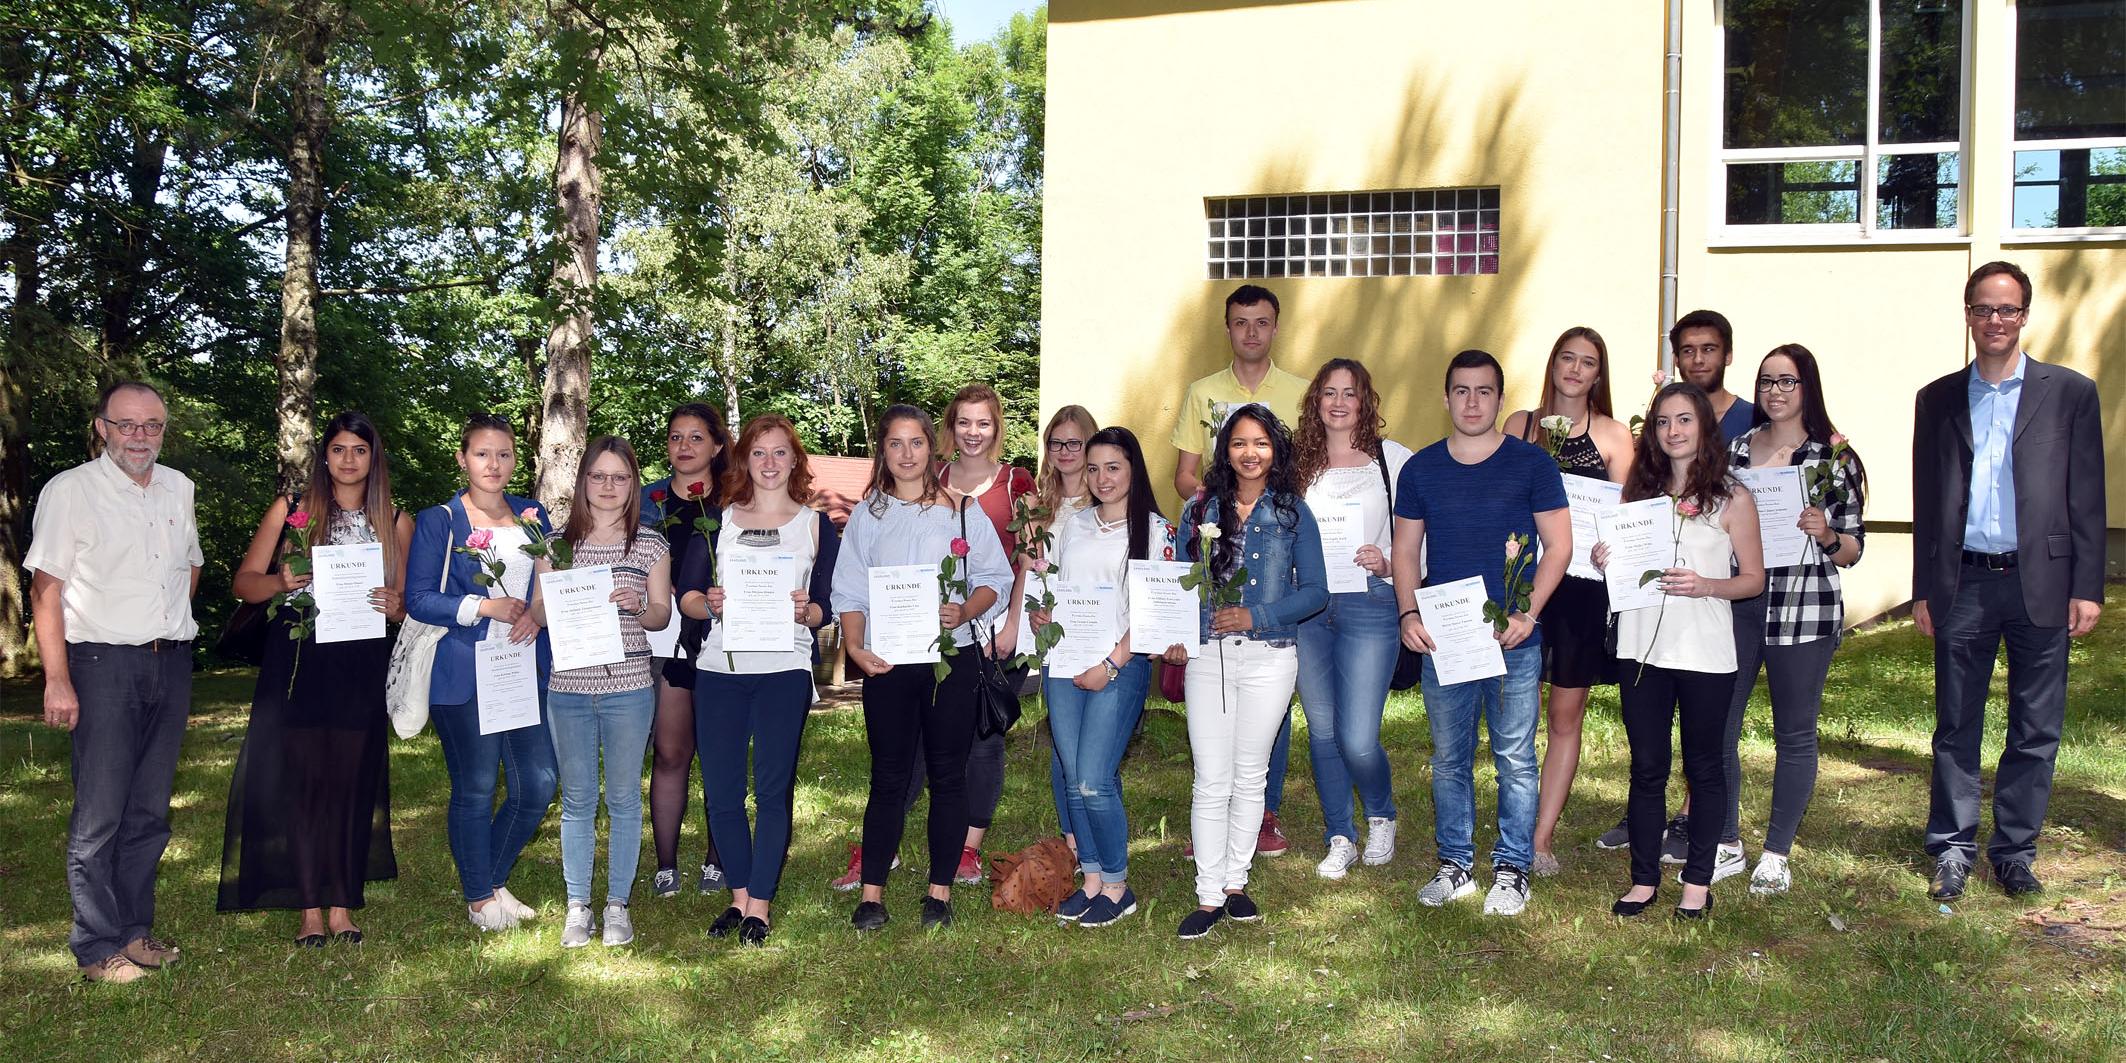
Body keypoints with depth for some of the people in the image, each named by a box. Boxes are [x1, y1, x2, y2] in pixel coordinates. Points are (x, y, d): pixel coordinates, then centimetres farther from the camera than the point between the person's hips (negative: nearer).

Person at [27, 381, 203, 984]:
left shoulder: (178, 488, 10)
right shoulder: (70, 491, -6)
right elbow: (45, 589, -10)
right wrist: (57, 681, -15)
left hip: (171, 663, 5)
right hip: (103, 665, -5)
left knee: (150, 812, 11)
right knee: (99, 815, -3)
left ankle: (135, 931, 22)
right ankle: (98, 948, 6)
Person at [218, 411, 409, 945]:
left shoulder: (397, 522, 9)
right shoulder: (290, 510, 6)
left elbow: (408, 601, 12)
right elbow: (244, 581, 5)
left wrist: (396, 605, -12)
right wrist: (281, 582, -15)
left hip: (361, 667, 1)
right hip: (297, 664, -1)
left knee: (352, 782, 2)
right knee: (301, 780, -2)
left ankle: (343, 905, 11)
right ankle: (309, 908, 6)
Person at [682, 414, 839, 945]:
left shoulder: (816, 524, 8)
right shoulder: (718, 519, 12)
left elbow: (828, 608, 5)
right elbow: (685, 594, 8)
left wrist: (806, 611, -17)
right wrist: (708, 603, -13)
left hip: (784, 668, -2)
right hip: (719, 667, 2)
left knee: (773, 791, -2)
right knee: (720, 790, 4)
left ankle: (759, 904, 7)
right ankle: (739, 896, 19)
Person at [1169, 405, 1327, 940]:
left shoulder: (1292, 513, 3)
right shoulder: (1199, 510, 8)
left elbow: (1315, 590, -1)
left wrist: (1255, 615, -13)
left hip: (1270, 658, 0)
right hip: (1208, 655, 1)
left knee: (1250, 775, 9)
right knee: (1211, 780, -2)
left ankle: (1235, 881, 23)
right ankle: (1208, 895, 5)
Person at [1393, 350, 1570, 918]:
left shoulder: (1531, 463, 0)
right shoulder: (1420, 469, 8)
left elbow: (1558, 545, -1)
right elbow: (1405, 550, 11)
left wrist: (1526, 615, -12)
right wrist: (1408, 613, -5)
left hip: (1512, 640, -2)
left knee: (1514, 758, 3)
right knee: (1449, 758, 11)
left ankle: (1512, 869, 14)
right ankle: (1455, 864, 22)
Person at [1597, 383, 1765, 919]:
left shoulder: (1732, 499, -1)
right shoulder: (1639, 491, 9)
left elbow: (1754, 579, 0)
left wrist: (1705, 585, -18)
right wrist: (1604, 562, -5)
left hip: (1705, 653, -3)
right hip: (1643, 648, 3)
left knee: (1703, 768, 8)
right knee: (1647, 767, 7)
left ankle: (1698, 881, 19)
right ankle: (1644, 879, 16)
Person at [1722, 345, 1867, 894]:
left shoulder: (1835, 457, 0)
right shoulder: (1735, 448, 9)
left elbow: (1853, 549, 2)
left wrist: (1826, 535, -17)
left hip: (1805, 609, -3)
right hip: (1734, 604, 3)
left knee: (1794, 734, 6)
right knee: (1715, 728, 1)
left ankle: (1776, 855, 19)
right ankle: (1726, 846, 17)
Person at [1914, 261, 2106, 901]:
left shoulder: (2069, 393, 3)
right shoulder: (1938, 399, 9)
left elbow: (2087, 499, 1)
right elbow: (1926, 503, 10)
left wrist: (2088, 588, -4)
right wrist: (1923, 590, 6)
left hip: (2040, 582, -1)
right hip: (1964, 583, 1)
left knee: (2036, 731, 6)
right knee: (1957, 727, 7)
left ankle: (2015, 851, 19)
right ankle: (1953, 850, 17)